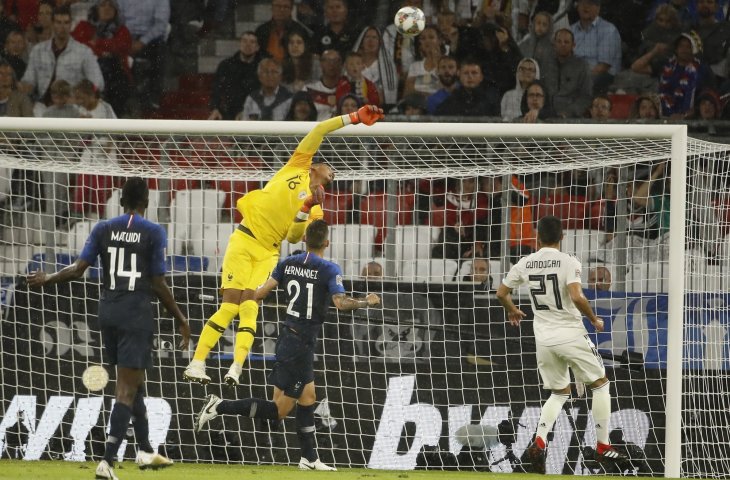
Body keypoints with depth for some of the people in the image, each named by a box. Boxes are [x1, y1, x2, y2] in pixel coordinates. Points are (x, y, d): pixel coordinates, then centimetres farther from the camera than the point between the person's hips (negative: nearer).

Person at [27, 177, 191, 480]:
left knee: (133, 381, 21)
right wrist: (181, 321, 3)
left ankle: (145, 451, 32)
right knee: (127, 388, -6)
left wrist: (48, 279, 18)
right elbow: (158, 285, -7)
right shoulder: (153, 233, -7)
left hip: (108, 310, 5)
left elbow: (78, 270, -1)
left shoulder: (103, 229, 3)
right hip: (136, 313, -5)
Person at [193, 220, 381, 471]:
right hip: (301, 344, -8)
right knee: (278, 410, -3)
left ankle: (309, 458, 18)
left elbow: (261, 292, 2)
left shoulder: (288, 263, 4)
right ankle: (220, 407, -13)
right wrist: (366, 302, -6)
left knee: (308, 397, 16)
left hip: (287, 335, 8)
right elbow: (341, 303, -23)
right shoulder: (329, 270, -13)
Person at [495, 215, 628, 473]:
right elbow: (576, 297, -24)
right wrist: (594, 319, -7)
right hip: (571, 335, -5)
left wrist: (512, 311, 32)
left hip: (543, 338, 5)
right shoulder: (568, 262, -12)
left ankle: (538, 444, -3)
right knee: (600, 384, 13)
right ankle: (603, 447, 11)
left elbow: (501, 293, 11)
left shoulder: (525, 264, 3)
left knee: (560, 392, 20)